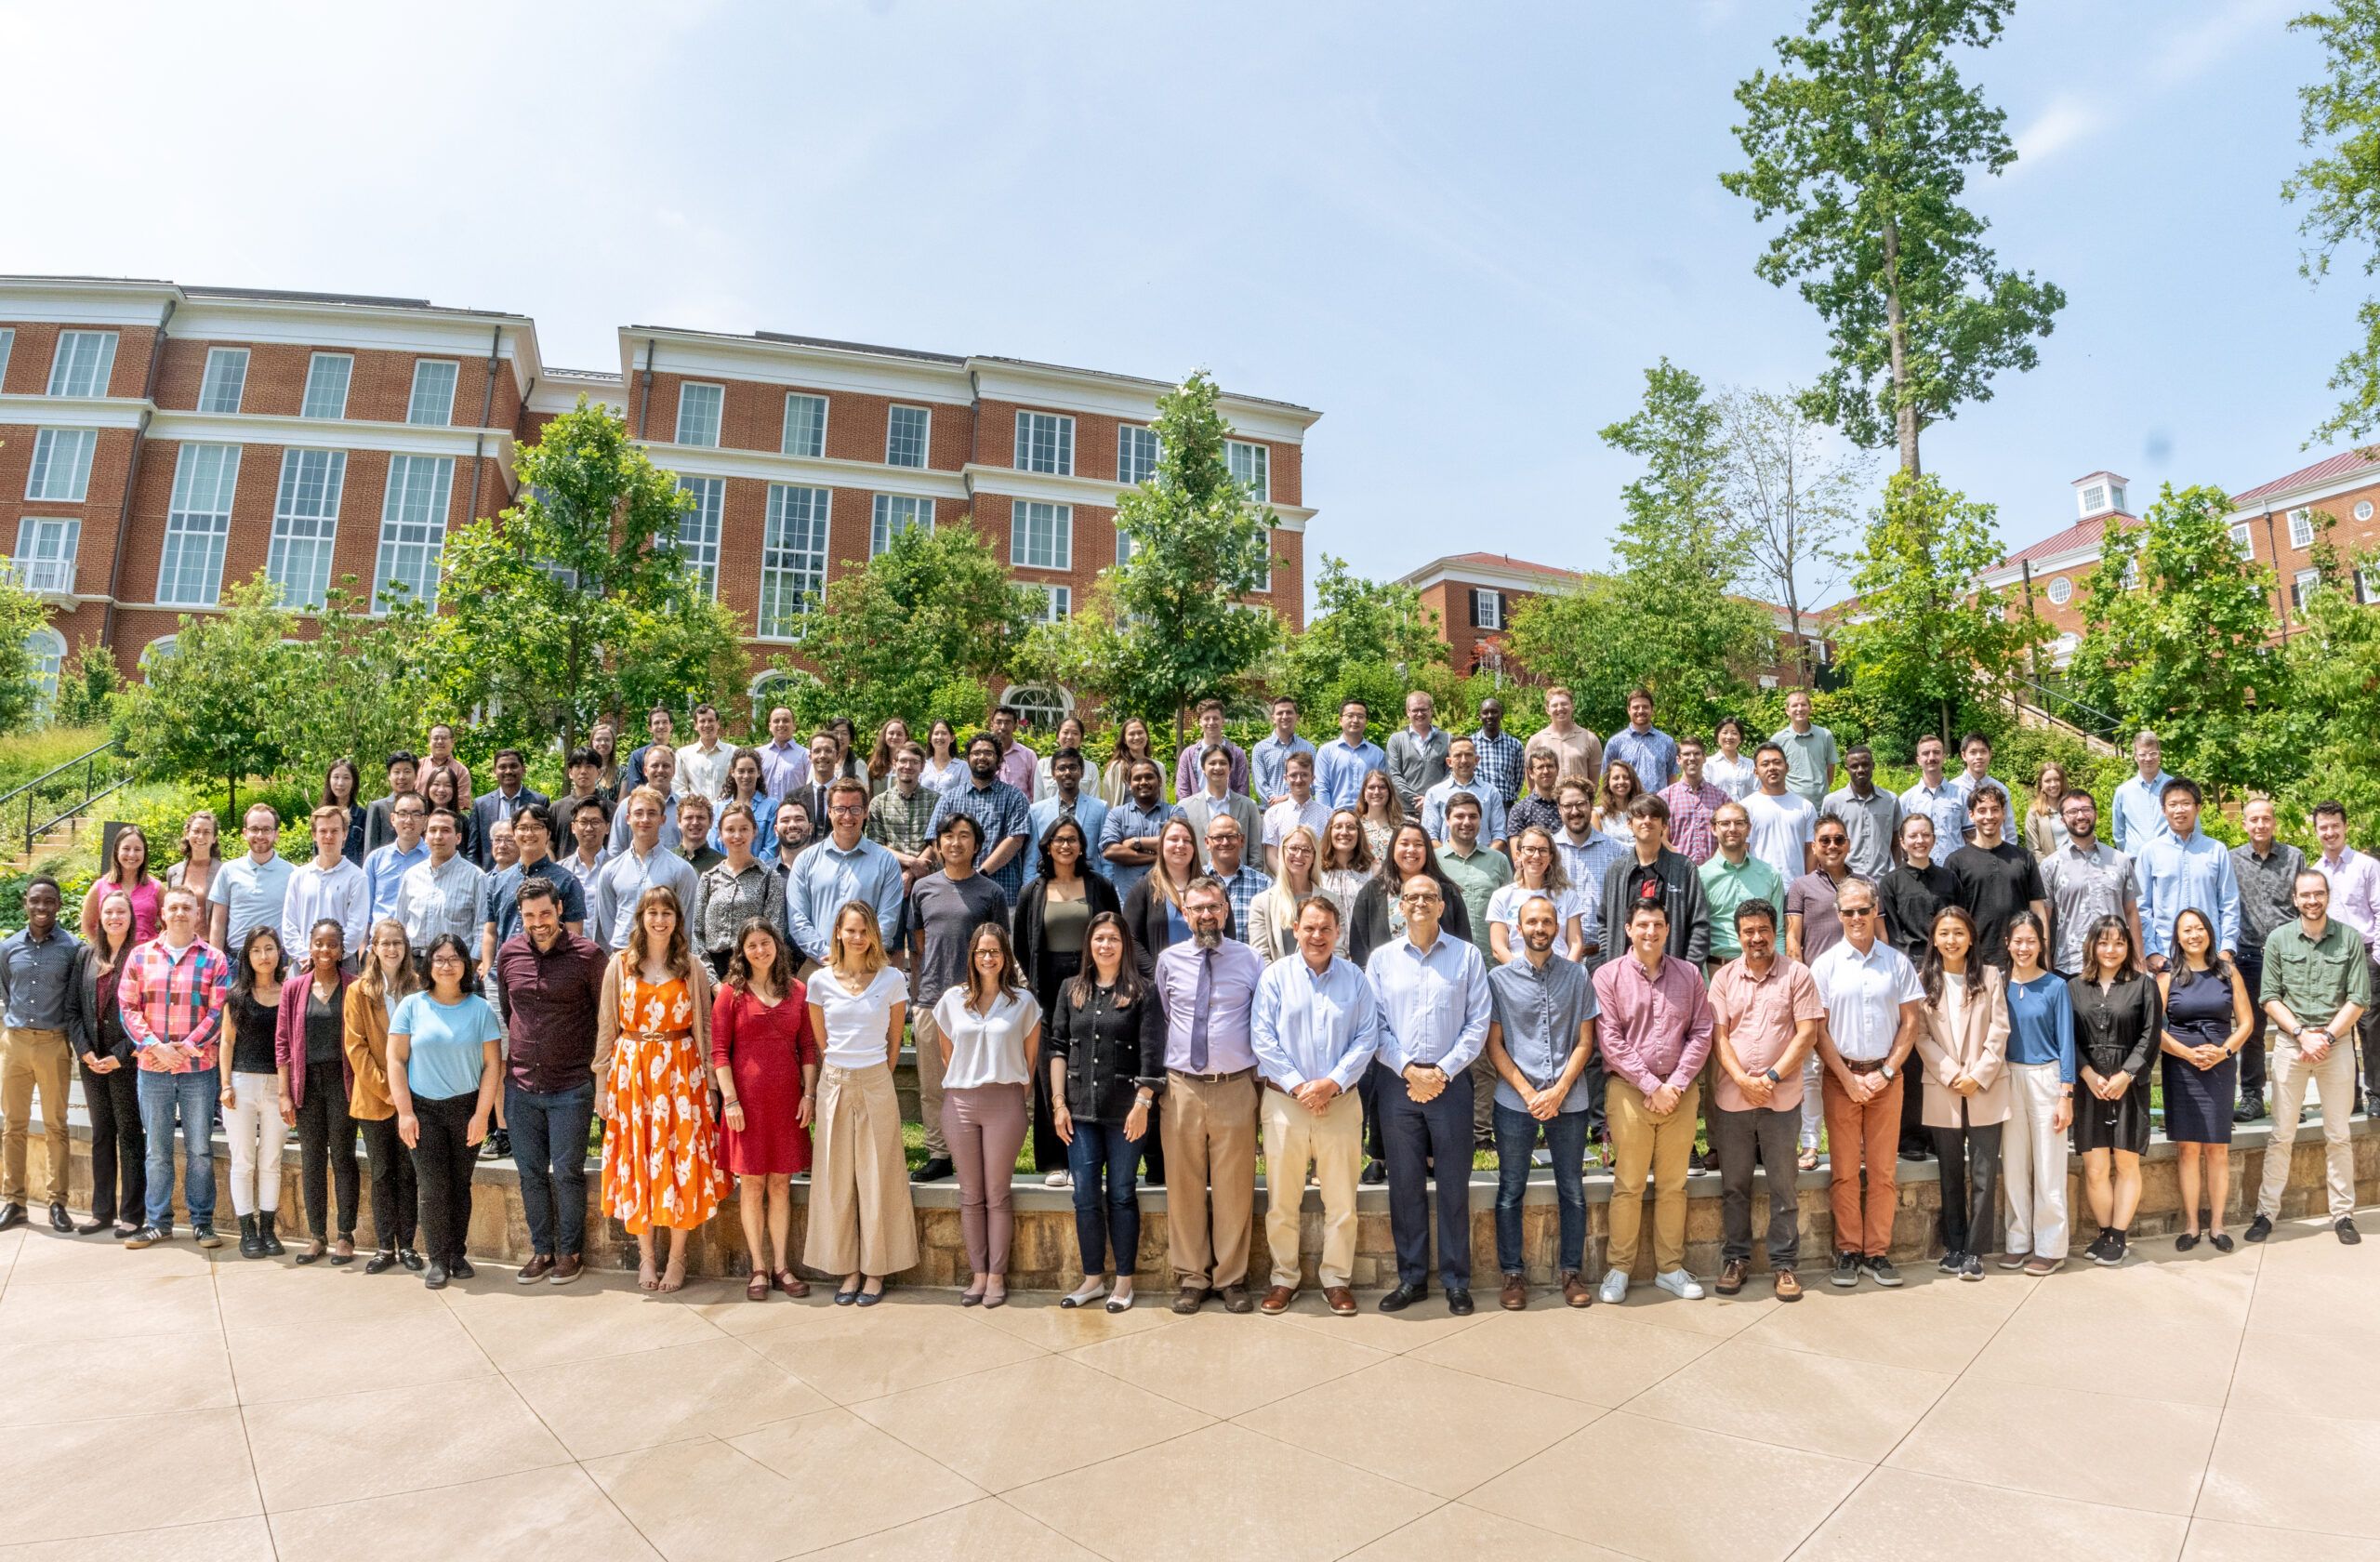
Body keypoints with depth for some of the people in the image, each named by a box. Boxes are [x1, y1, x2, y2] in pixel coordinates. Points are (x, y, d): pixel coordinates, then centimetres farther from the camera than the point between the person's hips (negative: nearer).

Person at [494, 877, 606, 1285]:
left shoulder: (587, 954, -9)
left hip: (571, 1087, -4)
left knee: (567, 1172, 3)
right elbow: (503, 1013, 15)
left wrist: (601, 1076, -4)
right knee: (531, 1173, 12)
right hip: (521, 1086, 4)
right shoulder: (508, 953, 2)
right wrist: (503, 1068, 14)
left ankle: (570, 1251, 19)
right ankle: (541, 1250, 26)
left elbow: (605, 1019, -3)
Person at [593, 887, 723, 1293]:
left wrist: (708, 1082, -1)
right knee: (637, 1162, 5)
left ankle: (677, 1258, 13)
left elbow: (705, 1028, 4)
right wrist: (602, 1084, 2)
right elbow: (606, 1027, 5)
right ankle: (646, 1257, 19)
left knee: (681, 1161, 0)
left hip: (681, 1070, 0)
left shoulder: (692, 968, 4)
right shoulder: (620, 965, 5)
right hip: (632, 1071, 1)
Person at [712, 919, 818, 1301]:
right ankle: (758, 1269, 16)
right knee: (752, 1184, 5)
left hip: (787, 1099, 2)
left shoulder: (797, 991, 6)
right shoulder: (731, 993, -1)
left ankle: (781, 1266, 17)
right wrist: (730, 1099, -10)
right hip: (747, 1099, -2)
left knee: (781, 1184, 8)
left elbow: (808, 1047, 8)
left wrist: (809, 1094, 1)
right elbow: (719, 1051, -3)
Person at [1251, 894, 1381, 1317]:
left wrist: (1332, 1083, -12)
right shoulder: (1275, 976, 0)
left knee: (1341, 1201, 7)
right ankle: (1284, 1277, 22)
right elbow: (1262, 1039, -5)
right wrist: (1298, 1086, -12)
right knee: (1281, 1200, 7)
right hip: (1284, 1103, -1)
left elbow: (1367, 1039, -1)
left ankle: (1336, 1279, 22)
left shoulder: (1355, 979, 5)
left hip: (1341, 1103, 1)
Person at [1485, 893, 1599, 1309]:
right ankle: (1513, 1274, 17)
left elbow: (1585, 1041, 2)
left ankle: (1571, 1271, 23)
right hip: (1515, 1101, -1)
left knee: (1573, 1191, 9)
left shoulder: (1577, 976, 3)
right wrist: (1528, 1093, -9)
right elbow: (1494, 1045, 0)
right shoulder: (1499, 978, 0)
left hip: (1569, 1100, 1)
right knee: (1510, 1192, 5)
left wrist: (1559, 1091, -9)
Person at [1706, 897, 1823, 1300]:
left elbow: (1807, 1034, -6)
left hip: (1782, 1097, -2)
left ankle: (1785, 1264, 18)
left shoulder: (1797, 974, -1)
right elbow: (1718, 1036, 1)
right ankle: (1735, 1259, 22)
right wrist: (1743, 1080, -12)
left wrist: (1770, 1077, -12)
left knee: (1783, 1187, 7)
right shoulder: (1723, 977, 4)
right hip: (1731, 1097, 2)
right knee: (1733, 1185, 10)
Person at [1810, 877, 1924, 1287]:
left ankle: (1878, 1252, 14)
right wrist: (1848, 1078, -7)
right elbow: (1818, 1029, -1)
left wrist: (1886, 1072, -4)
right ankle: (1848, 1252, 11)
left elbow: (1911, 1022, 4)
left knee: (1882, 1169, 5)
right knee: (1844, 1171, 2)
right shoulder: (1826, 965, 0)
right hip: (1841, 1077, -1)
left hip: (1886, 1077, 1)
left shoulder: (1897, 962, 4)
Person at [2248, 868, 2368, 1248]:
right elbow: (2270, 998, 0)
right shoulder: (2278, 939, 1)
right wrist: (2303, 1035, -11)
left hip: (2337, 1042, 0)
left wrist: (2326, 1037, -11)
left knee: (2338, 1136, 7)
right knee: (2282, 1135, 3)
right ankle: (2266, 1212, 8)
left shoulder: (2351, 939, 0)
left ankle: (2343, 1214, 18)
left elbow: (2359, 999, -2)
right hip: (2290, 1042, 0)